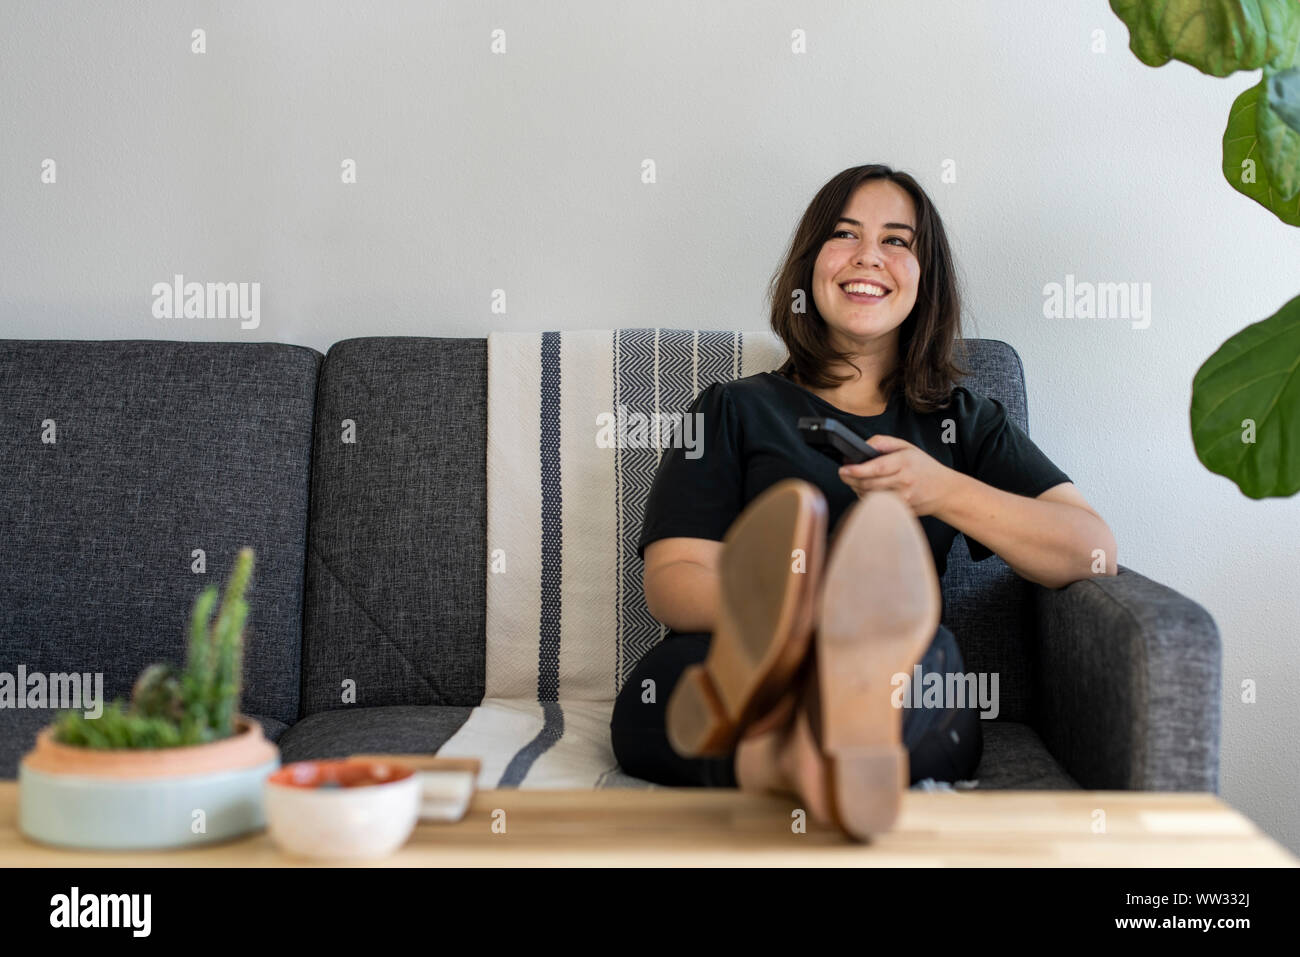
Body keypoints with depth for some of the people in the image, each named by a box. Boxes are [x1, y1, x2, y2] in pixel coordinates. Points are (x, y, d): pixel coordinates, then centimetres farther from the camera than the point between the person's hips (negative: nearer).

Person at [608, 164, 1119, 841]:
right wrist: (789, 609, -17)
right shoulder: (734, 411, 21)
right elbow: (671, 582, 6)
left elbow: (1094, 552, 12)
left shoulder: (964, 421, 26)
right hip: (703, 675, 0)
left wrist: (944, 492, -4)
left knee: (919, 648, -37)